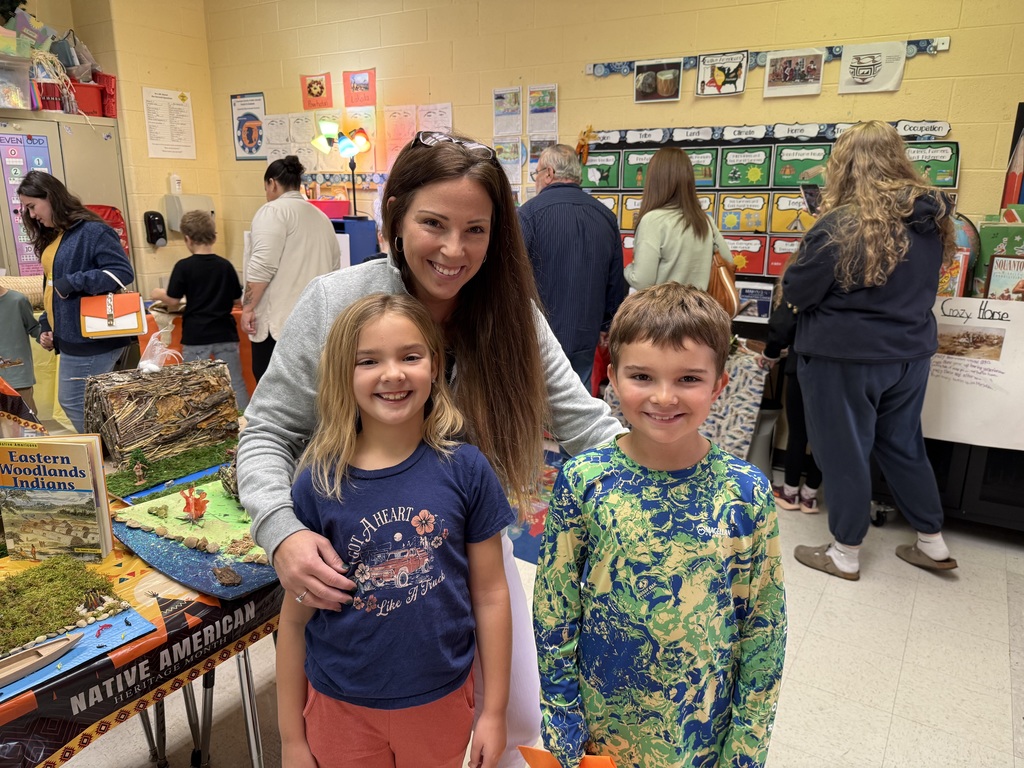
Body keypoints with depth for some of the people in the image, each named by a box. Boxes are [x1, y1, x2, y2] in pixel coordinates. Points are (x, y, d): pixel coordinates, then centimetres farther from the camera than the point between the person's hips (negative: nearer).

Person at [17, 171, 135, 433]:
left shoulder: (92, 231, -12)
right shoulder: (51, 238, 18)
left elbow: (124, 272, -21)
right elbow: (51, 288, 22)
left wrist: (73, 283, -22)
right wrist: (46, 325, 11)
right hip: (70, 338, 9)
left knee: (76, 406, -4)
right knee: (69, 403, 13)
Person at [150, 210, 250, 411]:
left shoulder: (184, 267, -7)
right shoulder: (225, 265, 1)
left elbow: (173, 300, -4)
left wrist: (158, 294, 16)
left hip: (196, 336, -2)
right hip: (225, 334, 3)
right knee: (236, 382, 7)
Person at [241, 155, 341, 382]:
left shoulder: (274, 211, -6)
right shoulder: (321, 217, 17)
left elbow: (262, 266, -16)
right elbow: (334, 267, 19)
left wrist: (248, 308, -11)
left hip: (280, 319, -8)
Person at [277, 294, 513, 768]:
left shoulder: (465, 469, -13)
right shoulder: (317, 484, -14)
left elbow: (490, 595, -5)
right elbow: (295, 618, -5)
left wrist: (494, 711, 0)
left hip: (442, 702, 1)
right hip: (341, 709, 0)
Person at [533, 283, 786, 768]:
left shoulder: (746, 494, -14)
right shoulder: (582, 481, -16)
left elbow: (764, 626, -6)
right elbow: (552, 610, -7)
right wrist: (563, 729, -4)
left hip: (703, 728, 1)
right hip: (599, 719, 0)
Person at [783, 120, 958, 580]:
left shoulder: (840, 226, -21)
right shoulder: (932, 216, 1)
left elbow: (795, 292, -15)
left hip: (846, 358, -7)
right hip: (911, 353, 7)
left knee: (844, 453, 8)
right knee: (903, 445, 21)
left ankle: (845, 555, 22)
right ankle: (932, 542, 34)